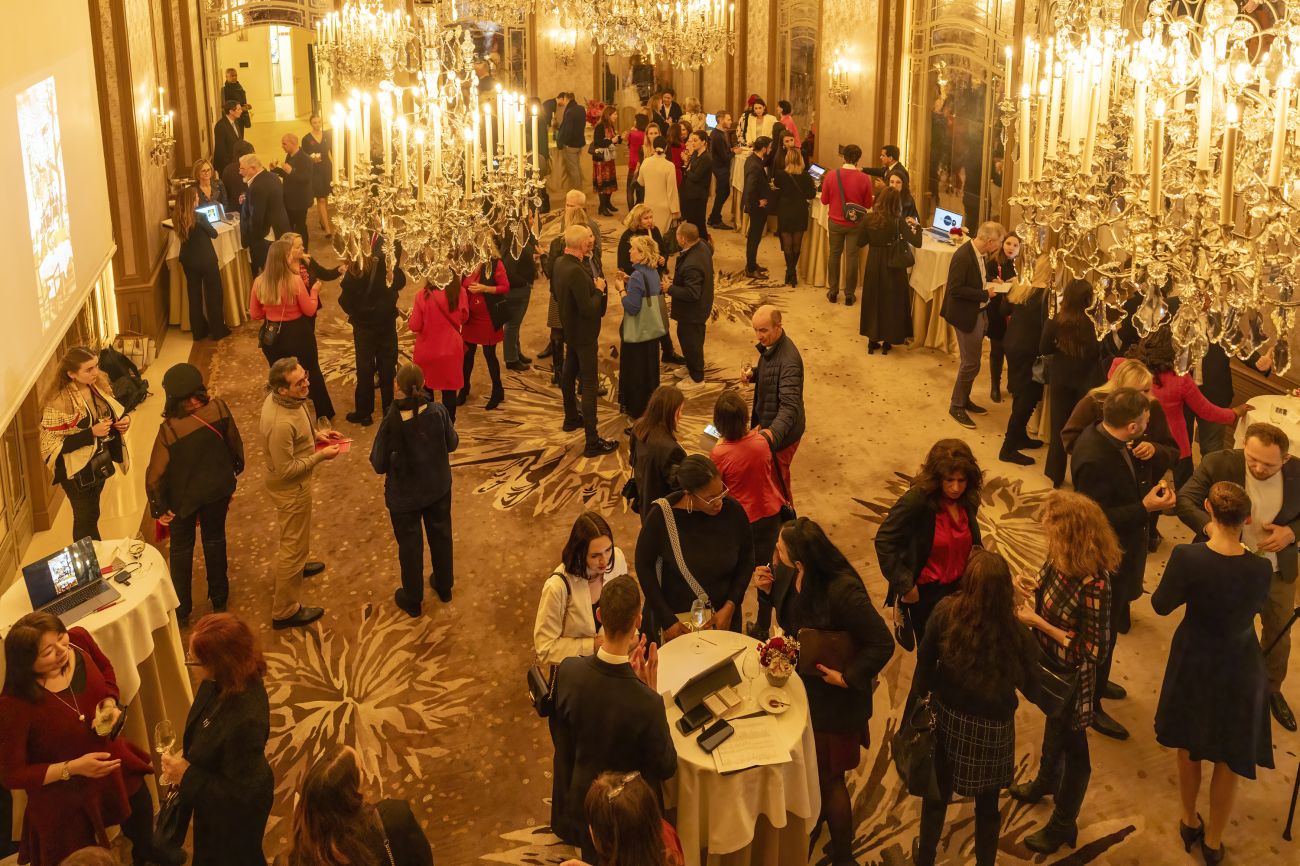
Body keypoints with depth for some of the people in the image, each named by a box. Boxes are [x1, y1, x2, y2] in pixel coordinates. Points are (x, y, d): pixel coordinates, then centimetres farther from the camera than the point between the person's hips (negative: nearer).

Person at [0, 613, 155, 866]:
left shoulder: (79, 639, -20)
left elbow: (105, 670, 4)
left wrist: (110, 704, -14)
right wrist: (72, 768, -28)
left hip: (116, 770, 6)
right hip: (66, 800, -6)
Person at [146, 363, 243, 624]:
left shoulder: (170, 429, -30)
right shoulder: (218, 409, -22)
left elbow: (155, 475, -22)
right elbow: (235, 445, -5)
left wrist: (159, 508, -6)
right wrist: (233, 473, 14)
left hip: (184, 497, -3)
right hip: (218, 490, 3)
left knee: (182, 549, 19)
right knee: (215, 540, 25)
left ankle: (181, 609, 32)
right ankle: (219, 598, 40)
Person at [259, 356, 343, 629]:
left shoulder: (279, 398, -11)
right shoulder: (281, 423, -39)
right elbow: (286, 469, -30)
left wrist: (315, 433, -1)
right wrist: (320, 456, -23)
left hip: (295, 484, 9)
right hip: (290, 488, -9)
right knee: (294, 543, 8)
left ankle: (294, 565, 63)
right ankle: (285, 611, 23)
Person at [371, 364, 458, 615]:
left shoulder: (391, 422, -28)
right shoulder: (438, 411, -20)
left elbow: (379, 464, -18)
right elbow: (452, 444, -3)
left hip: (404, 495, -3)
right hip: (438, 487, 3)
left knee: (409, 544, 17)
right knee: (440, 534, 25)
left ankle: (412, 600, 34)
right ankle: (444, 585, 46)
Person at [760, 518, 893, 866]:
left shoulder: (843, 592, -34)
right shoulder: (791, 577, -13)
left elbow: (882, 644, -27)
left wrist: (847, 677, -22)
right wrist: (771, 586, -7)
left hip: (833, 700, -7)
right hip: (802, 685, 7)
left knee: (829, 778, 11)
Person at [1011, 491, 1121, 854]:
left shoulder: (1092, 584, -36)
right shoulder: (1061, 560, -14)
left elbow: (1090, 650, -29)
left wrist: (1037, 622, -27)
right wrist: (1029, 594, -13)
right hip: (1051, 666, 7)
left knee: (1072, 746, 15)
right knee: (1053, 726, 33)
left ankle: (1063, 826, 37)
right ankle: (1046, 781, 61)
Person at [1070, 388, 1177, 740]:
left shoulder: (1105, 437, -5)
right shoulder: (1094, 460, -34)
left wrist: (1152, 491, -9)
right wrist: (1145, 507, -28)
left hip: (1120, 549, 10)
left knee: (1107, 626, 27)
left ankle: (1092, 683, 48)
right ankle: (1089, 705, 25)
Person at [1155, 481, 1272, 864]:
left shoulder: (1188, 557, -28)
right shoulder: (1261, 568, -24)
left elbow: (1161, 605, -12)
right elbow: (1257, 607, -2)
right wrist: (1234, 542, -1)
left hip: (1194, 663, 0)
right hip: (1239, 668, 0)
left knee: (1189, 745, 26)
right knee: (1230, 758, 20)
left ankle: (1190, 822, 45)